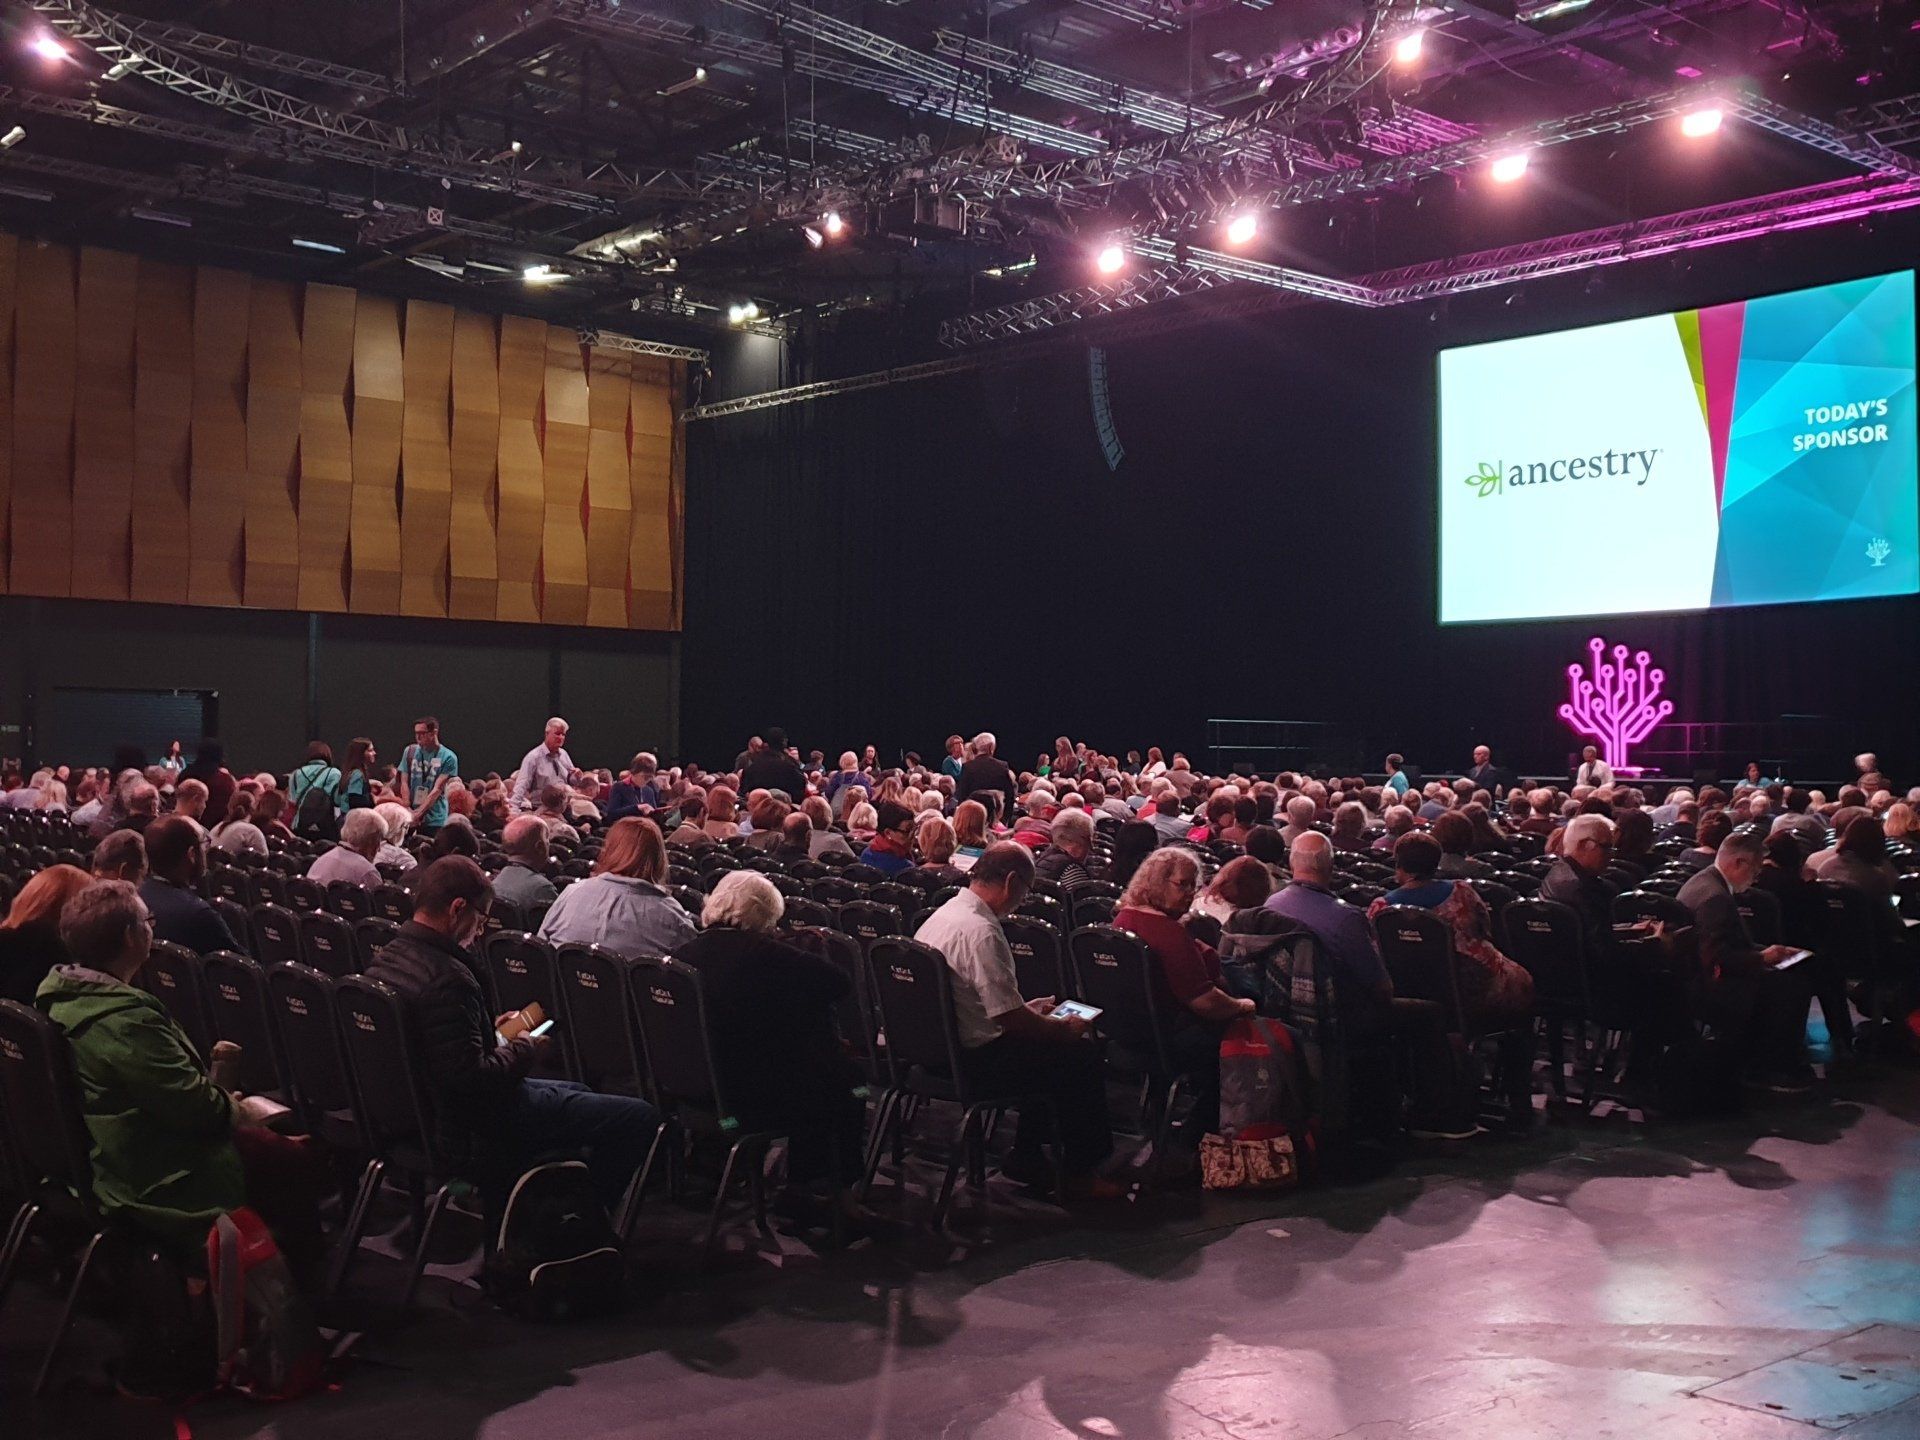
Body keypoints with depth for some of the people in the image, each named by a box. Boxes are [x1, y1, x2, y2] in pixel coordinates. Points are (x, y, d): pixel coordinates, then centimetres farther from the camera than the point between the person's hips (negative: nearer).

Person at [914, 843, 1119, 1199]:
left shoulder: (942, 915, 7)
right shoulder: (980, 931, -24)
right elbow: (1011, 1019, -24)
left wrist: (1028, 1009, 22)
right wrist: (1064, 1029, -7)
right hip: (974, 1060, -10)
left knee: (1041, 1044, 25)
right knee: (1084, 1055, 0)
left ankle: (1026, 1160, 28)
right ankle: (1079, 1176, 11)